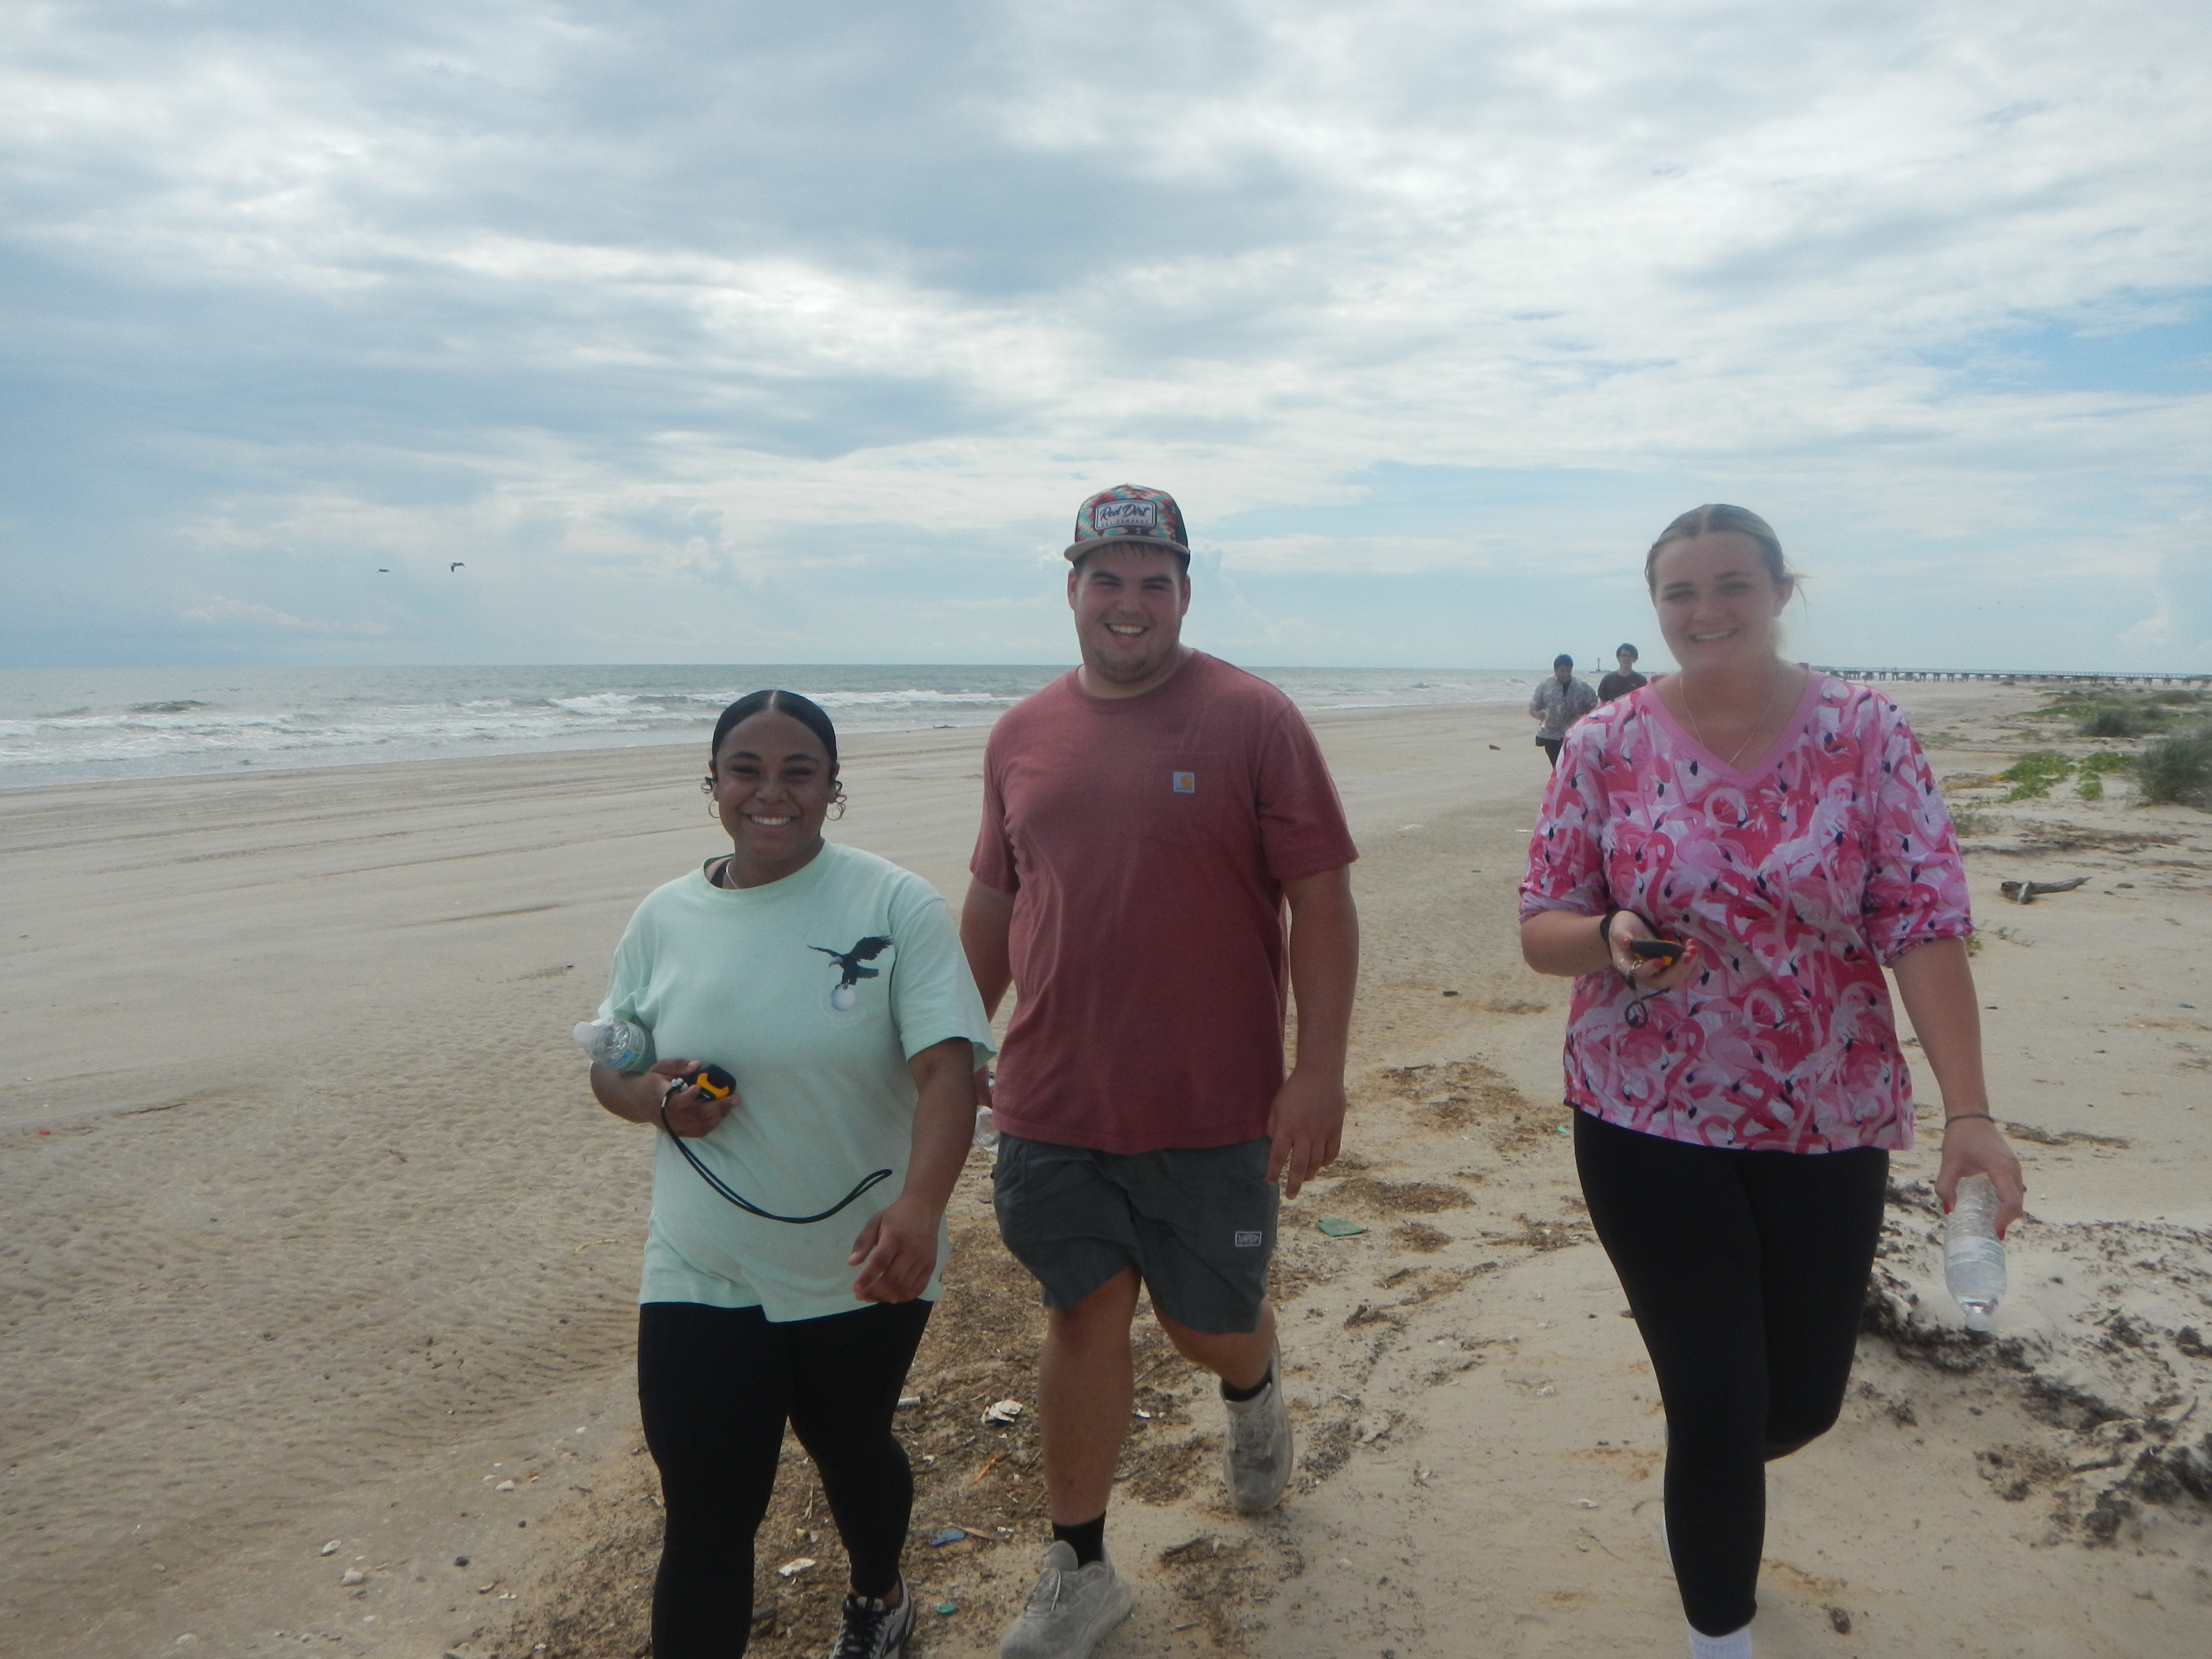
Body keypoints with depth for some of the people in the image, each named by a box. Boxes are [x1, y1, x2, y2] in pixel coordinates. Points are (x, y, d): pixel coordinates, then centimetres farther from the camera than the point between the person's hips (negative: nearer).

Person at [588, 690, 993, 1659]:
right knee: (705, 1517, 0)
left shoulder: (897, 907, -13)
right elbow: (607, 1067, 10)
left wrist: (920, 1204, -38)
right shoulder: (665, 918, -2)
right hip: (701, 1279, 1)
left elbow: (948, 1066, -22)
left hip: (864, 1271, -1)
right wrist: (654, 1097, -14)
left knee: (849, 1448, 23)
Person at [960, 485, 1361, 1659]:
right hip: (1050, 1107, 3)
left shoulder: (1252, 720, -7)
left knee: (1210, 1323, 12)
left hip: (1212, 1110, -2)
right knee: (1083, 1316, 9)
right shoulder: (1023, 736, 6)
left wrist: (1319, 1071, -13)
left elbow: (1321, 901, -8)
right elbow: (991, 905, 14)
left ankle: (1252, 1393, 49)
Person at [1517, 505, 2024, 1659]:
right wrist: (1611, 938, -23)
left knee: (1805, 1399, 14)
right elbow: (1541, 929, -1)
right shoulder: (1604, 748, -4)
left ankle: (1705, 1491, 51)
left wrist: (1968, 1108, -20)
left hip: (1829, 1124, 2)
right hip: (1649, 1123, -1)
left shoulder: (1865, 734, -4)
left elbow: (1922, 925, -10)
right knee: (1717, 1401, 1)